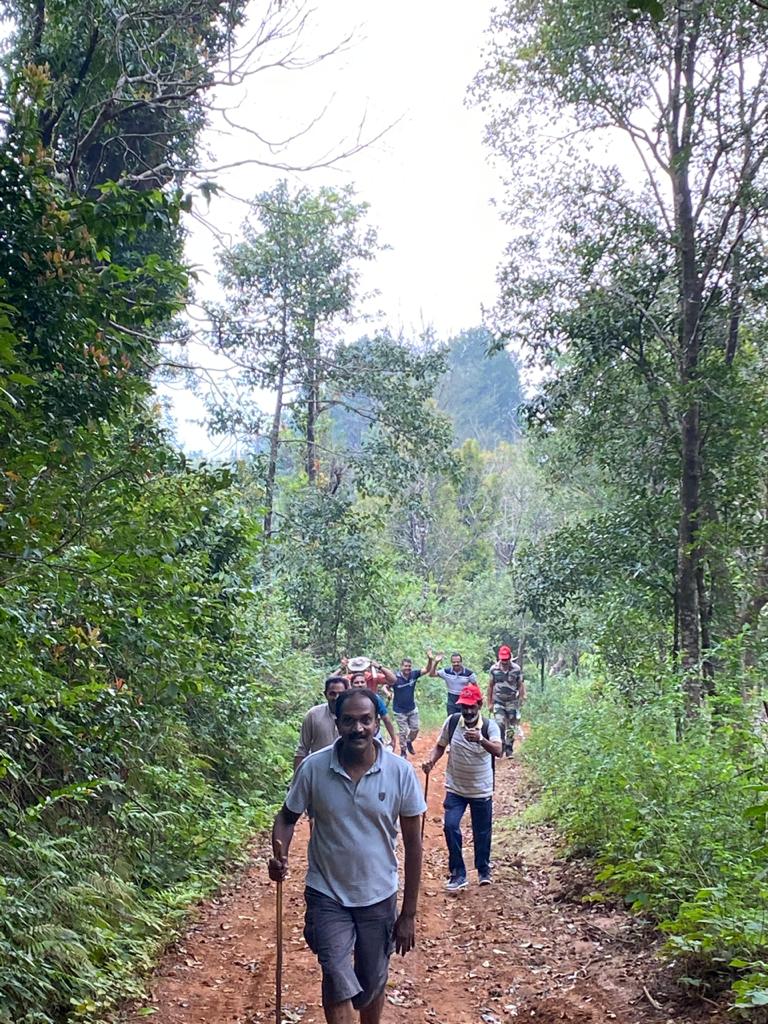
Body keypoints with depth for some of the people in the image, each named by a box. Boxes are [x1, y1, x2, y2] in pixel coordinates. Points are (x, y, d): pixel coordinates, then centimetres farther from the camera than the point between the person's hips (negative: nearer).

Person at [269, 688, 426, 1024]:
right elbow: (288, 817, 0)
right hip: (327, 895, -1)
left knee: (372, 984, 17)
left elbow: (413, 844, -6)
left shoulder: (401, 772, -14)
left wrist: (409, 913, -3)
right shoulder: (313, 768, -15)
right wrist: (279, 855, -22)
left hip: (379, 898, 1)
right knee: (338, 981, -12)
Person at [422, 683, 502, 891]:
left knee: (482, 832, 11)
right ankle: (458, 873, 4)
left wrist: (480, 740, -50)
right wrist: (431, 760, -16)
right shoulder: (452, 722, -9)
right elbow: (440, 746, 4)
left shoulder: (489, 726, -16)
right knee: (450, 826, -11)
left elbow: (498, 751, -32)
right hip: (455, 789, 1)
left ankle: (484, 871, 35)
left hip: (482, 790, -1)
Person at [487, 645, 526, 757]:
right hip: (498, 701, 0)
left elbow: (521, 685, 2)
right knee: (499, 724, -16)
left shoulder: (516, 669, -7)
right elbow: (490, 686, 5)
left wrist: (521, 699, -3)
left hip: (512, 701, 0)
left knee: (511, 727, 4)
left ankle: (509, 749, 17)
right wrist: (490, 702, 6)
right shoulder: (494, 668, -4)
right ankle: (501, 745, -1)